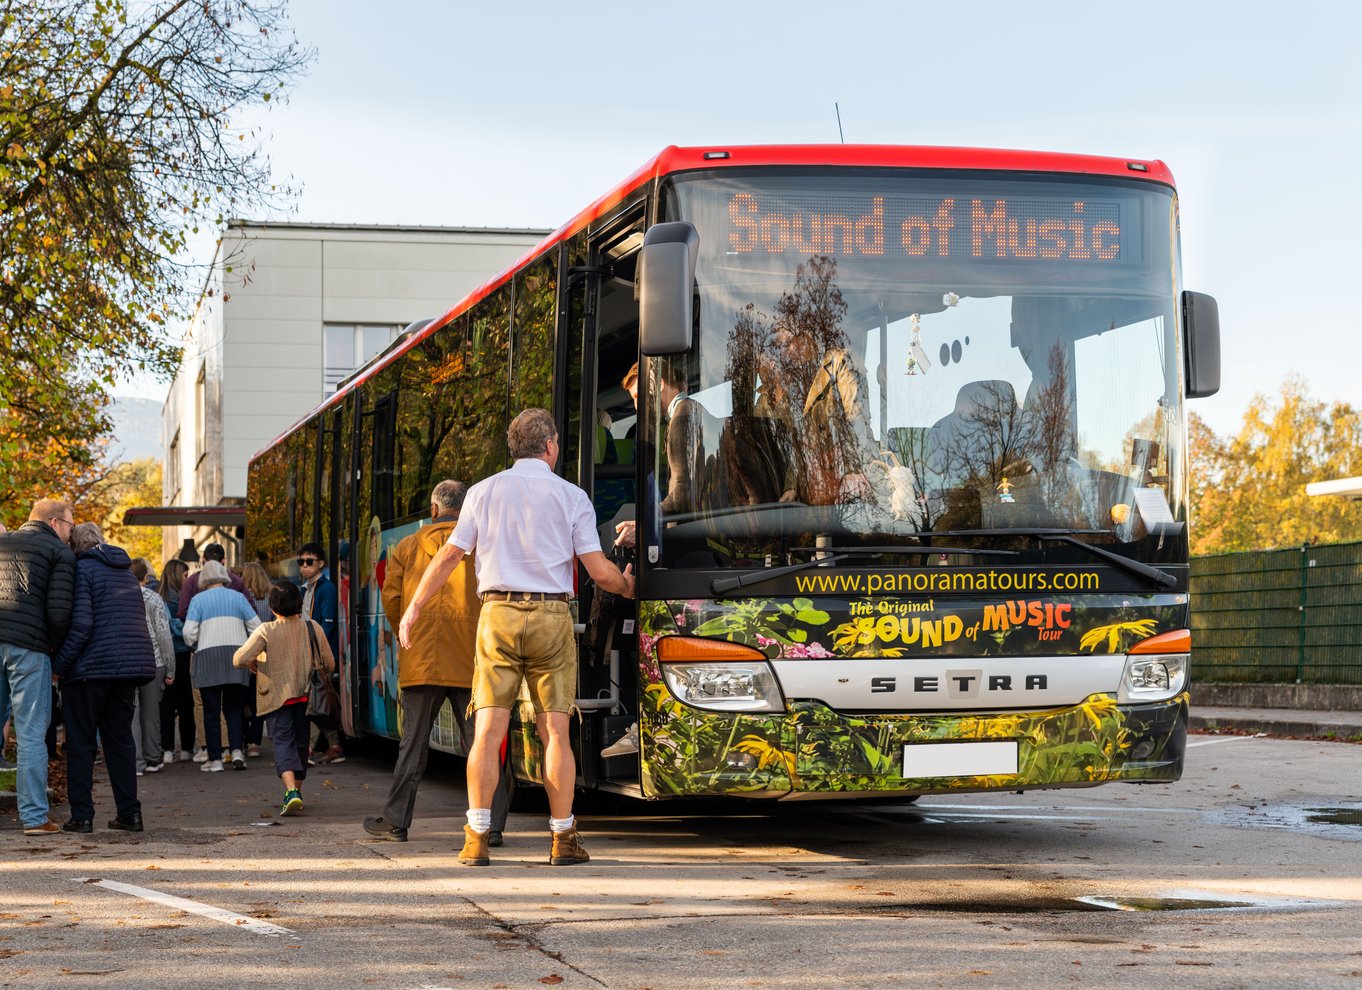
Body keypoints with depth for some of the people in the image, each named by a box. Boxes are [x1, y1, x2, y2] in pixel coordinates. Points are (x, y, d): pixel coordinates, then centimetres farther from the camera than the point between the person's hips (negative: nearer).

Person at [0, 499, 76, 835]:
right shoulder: (60, 552, 2)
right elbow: (59, 610, -9)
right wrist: (56, 645, 7)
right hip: (29, 648, -5)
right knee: (31, 733, -1)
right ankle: (34, 816, -1)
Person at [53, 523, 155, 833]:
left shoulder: (82, 569, -6)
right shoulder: (127, 571, 17)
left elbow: (80, 624, -16)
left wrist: (58, 665, -11)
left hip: (92, 667, -6)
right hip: (132, 665, 6)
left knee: (80, 742, 3)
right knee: (120, 738, 13)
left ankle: (82, 815, 1)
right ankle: (130, 813, 10)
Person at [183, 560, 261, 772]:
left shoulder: (198, 600, 4)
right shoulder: (237, 597, 10)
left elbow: (189, 632, -4)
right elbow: (256, 626, 6)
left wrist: (195, 647, 15)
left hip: (208, 657, -2)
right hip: (237, 654, 2)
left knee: (211, 711, 2)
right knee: (234, 708, 10)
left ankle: (215, 759, 0)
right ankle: (237, 749, -8)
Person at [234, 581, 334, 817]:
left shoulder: (266, 631, -11)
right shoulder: (313, 629, 0)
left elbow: (239, 659, -16)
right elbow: (329, 664, 7)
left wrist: (252, 665, 6)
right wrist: (321, 677, 28)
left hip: (276, 696, -4)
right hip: (305, 696, 4)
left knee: (283, 742, -7)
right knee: (300, 742, 17)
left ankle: (292, 791, -28)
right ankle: (297, 790, 28)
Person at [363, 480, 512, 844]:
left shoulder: (408, 547, 6)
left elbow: (391, 600, 5)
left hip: (422, 659, 1)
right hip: (471, 662, -1)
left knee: (413, 743, 8)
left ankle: (396, 821, 14)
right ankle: (492, 825, -2)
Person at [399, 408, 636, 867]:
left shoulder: (484, 491, 6)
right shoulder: (571, 497, 3)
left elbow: (449, 556, 5)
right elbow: (599, 571, -1)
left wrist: (413, 609, 14)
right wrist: (627, 586, 20)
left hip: (498, 613, 1)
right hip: (551, 616, -1)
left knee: (489, 729, -1)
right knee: (555, 730, 3)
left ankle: (477, 838, -5)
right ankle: (564, 840, 5)